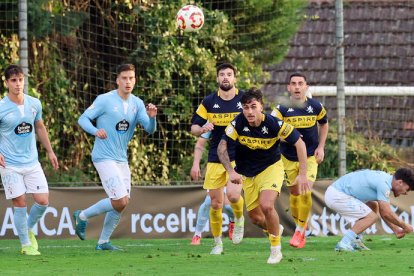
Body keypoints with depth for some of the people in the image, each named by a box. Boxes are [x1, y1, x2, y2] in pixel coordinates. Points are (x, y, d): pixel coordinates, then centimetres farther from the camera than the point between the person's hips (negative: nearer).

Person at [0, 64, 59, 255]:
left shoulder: (34, 104, 3)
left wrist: (50, 152, 20)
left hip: (32, 162, 4)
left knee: (43, 201, -2)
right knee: (20, 203, -5)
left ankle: (28, 230, 25)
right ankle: (26, 245, 8)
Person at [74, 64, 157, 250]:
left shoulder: (137, 104, 6)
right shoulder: (105, 100, -10)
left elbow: (150, 129, 0)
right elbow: (83, 119, -8)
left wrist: (152, 117, -22)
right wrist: (95, 131, -28)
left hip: (122, 159, 7)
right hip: (104, 157, -7)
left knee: (121, 203, 8)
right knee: (121, 200, -16)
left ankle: (103, 242, 21)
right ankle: (83, 216, 3)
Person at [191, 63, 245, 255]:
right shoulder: (209, 102, 2)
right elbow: (194, 127, 4)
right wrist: (202, 129, -18)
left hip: (239, 157, -2)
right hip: (215, 158, 2)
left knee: (233, 194, -22)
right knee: (215, 204, 0)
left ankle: (239, 220, 11)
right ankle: (217, 243, 16)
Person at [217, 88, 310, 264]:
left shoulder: (273, 124, -24)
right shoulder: (238, 123, -20)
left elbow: (299, 143, -14)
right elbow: (222, 147, -19)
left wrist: (302, 174, -18)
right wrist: (231, 171, -34)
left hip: (271, 168, -3)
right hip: (248, 173, 3)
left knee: (266, 205, -26)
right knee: (255, 217, 8)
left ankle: (276, 250, -6)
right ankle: (274, 229, 44)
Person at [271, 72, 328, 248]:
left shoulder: (316, 107, -5)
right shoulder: (282, 108, -10)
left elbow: (324, 124, 14)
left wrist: (321, 147, 5)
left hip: (310, 156, -1)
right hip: (288, 158, 1)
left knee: (305, 192, -15)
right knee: (294, 193, 8)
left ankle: (300, 230, 0)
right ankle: (300, 227, 29)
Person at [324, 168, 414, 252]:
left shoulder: (385, 178, 13)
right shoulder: (383, 184, -18)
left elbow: (383, 212, 21)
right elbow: (386, 213, -16)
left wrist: (396, 230, 20)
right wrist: (404, 226, -3)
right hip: (336, 196, -11)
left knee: (373, 206, 21)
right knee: (371, 217, -12)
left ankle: (355, 241, 14)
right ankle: (344, 243, -14)